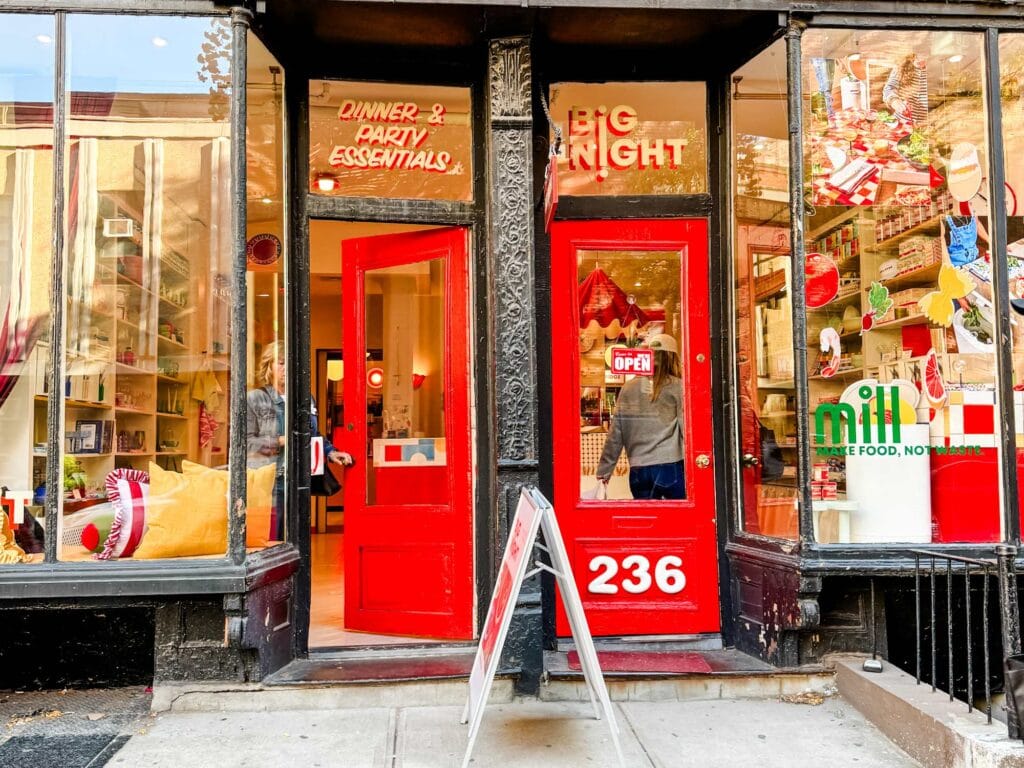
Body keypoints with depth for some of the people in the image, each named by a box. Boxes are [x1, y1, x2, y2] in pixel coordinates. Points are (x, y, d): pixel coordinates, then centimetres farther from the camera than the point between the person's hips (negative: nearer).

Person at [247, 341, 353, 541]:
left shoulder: (306, 399, 14)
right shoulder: (254, 399, 2)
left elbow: (315, 435, 23)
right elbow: (247, 442, -6)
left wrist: (330, 452, 6)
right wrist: (281, 441, -15)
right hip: (268, 485, -4)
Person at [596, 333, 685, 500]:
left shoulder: (629, 388, 7)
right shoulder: (678, 387, -1)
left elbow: (615, 434, 8)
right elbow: (686, 428, -4)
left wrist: (604, 470, 14)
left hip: (638, 471, 3)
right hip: (671, 467, -3)